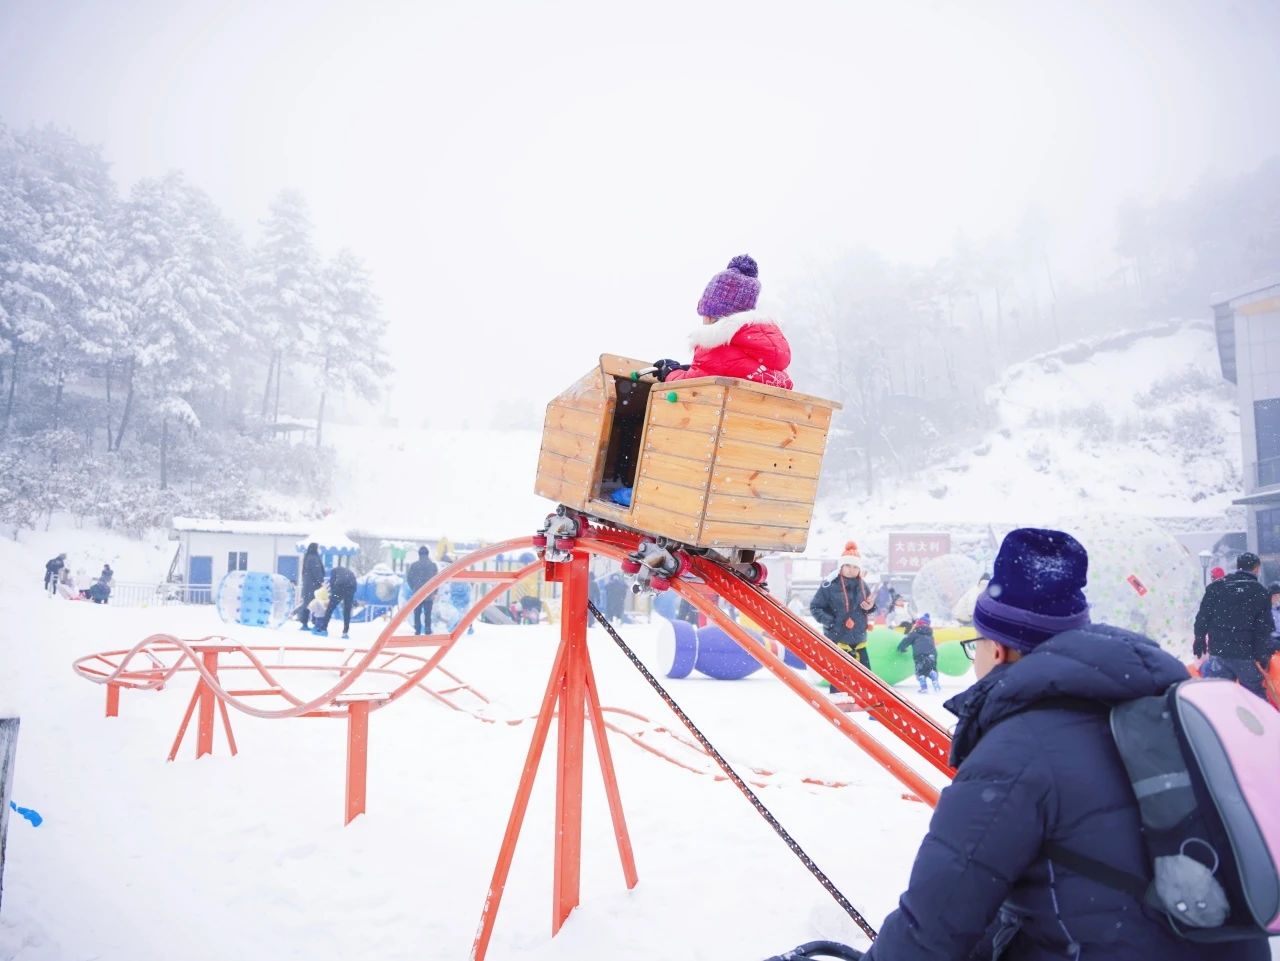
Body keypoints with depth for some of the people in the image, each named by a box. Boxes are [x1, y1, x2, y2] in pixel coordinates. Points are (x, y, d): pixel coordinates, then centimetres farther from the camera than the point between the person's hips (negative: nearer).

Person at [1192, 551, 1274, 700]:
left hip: (1218, 650, 3)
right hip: (1246, 654, -3)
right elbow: (1265, 628, -6)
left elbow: (1202, 617, 5)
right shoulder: (1260, 592, -3)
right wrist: (1264, 655, -2)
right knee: (1255, 695, 7)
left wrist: (1199, 640, 12)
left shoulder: (1215, 587, 5)